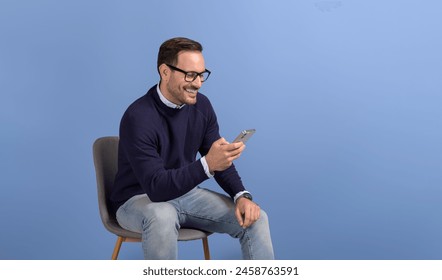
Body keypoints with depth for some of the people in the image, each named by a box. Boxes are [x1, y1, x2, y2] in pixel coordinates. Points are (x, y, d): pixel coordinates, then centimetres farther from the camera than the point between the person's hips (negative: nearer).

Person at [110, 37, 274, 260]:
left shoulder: (201, 105, -5)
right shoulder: (138, 118, -25)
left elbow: (219, 161, 3)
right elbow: (156, 187, -31)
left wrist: (242, 196, -16)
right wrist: (206, 165, -44)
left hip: (185, 193, 6)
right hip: (139, 199, -6)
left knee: (254, 218, -10)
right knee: (162, 217, -40)